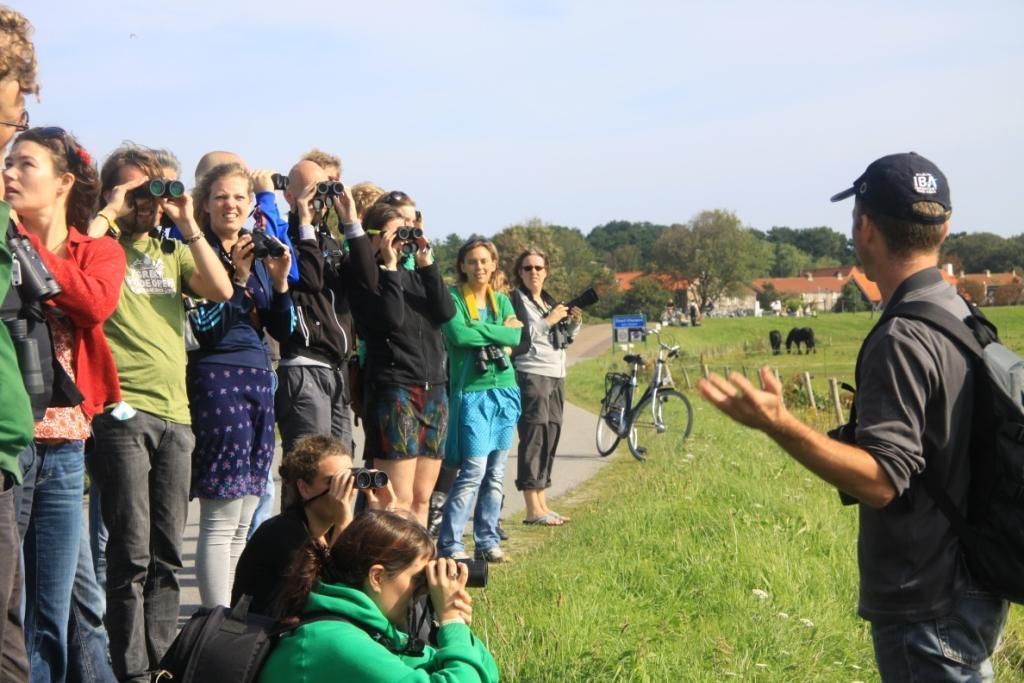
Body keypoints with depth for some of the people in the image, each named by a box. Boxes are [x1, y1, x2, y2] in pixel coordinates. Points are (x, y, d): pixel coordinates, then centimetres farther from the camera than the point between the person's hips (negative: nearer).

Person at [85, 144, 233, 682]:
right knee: (131, 554, -8)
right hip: (121, 411, -6)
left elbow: (221, 290, 4)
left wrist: (188, 225, 1)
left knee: (166, 555, 9)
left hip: (175, 414, 6)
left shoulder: (171, 251, 18)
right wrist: (108, 214, -9)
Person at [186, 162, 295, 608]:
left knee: (243, 520, 10)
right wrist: (237, 276, -18)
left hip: (259, 379, 7)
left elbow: (283, 331, 11)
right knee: (222, 518, -10)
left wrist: (280, 281, -3)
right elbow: (202, 325, -14)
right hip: (216, 378, -7)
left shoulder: (260, 255, 15)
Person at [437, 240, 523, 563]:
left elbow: (516, 336, -3)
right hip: (471, 392, -5)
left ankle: (487, 542, 16)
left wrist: (477, 330, -11)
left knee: (496, 472, 7)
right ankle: (449, 544, -6)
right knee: (474, 470, -12)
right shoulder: (453, 299, -2)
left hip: (504, 390, 6)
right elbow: (458, 335, -19)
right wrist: (499, 332, -11)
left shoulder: (502, 301, 14)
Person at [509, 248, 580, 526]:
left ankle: (542, 505, 12)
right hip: (531, 375, -8)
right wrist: (549, 321, -14)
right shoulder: (516, 300, -5)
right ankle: (533, 510, -10)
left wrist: (574, 323, 5)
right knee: (533, 438, -10)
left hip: (556, 376, 8)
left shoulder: (549, 301, 19)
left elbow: (563, 341, 24)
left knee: (550, 438, 7)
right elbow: (516, 339, -18)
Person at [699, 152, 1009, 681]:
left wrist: (780, 425, -36)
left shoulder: (903, 338, -22)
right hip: (967, 590, 9)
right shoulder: (961, 314, 7)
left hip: (927, 608, -9)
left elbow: (882, 480, -28)